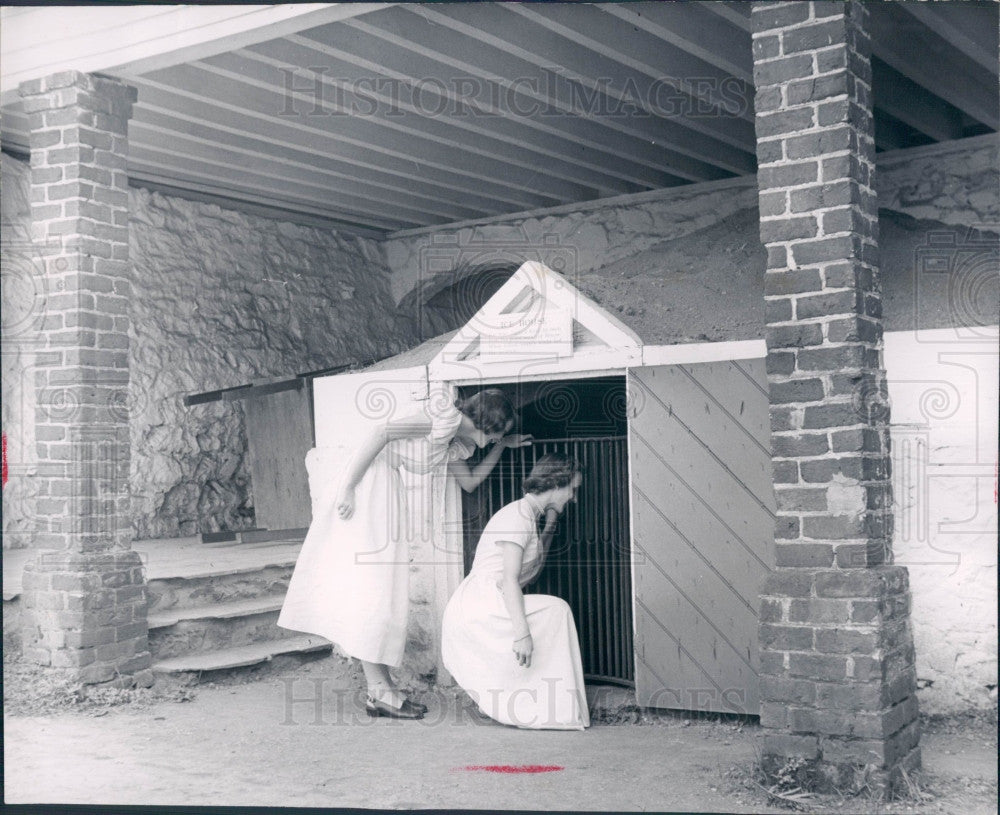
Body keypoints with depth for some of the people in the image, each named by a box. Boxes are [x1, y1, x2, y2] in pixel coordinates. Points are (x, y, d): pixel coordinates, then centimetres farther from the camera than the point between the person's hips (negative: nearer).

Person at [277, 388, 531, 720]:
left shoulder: (453, 444, 16)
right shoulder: (447, 419, -13)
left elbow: (470, 481, 30)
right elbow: (381, 433, -21)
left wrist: (503, 445, 25)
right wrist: (347, 486, -24)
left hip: (388, 505, 10)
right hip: (369, 492, -10)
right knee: (370, 591, -9)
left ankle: (380, 690, 9)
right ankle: (380, 692, -7)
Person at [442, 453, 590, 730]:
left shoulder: (528, 516, 18)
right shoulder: (519, 515, -13)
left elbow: (531, 569, 23)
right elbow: (509, 580, -20)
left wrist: (551, 524, 20)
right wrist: (522, 632, -26)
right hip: (477, 609, -10)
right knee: (555, 610, -14)